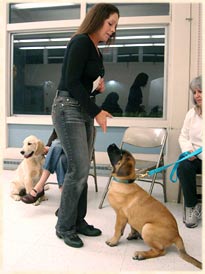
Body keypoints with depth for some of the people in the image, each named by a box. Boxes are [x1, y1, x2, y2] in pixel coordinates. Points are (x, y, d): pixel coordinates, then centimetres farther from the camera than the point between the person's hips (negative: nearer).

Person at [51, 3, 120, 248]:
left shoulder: (95, 49, 17)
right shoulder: (81, 42, -9)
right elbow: (72, 81, -16)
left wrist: (99, 86, 2)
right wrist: (96, 112, -15)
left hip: (84, 111, 9)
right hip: (68, 109, -9)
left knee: (82, 169, 8)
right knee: (78, 169, -10)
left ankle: (78, 221, 20)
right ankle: (64, 227, 7)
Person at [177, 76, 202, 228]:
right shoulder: (192, 113, 11)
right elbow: (183, 136, 13)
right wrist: (188, 149, -10)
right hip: (194, 157, 3)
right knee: (184, 167, -28)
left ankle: (193, 207, -4)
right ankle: (191, 206, -7)